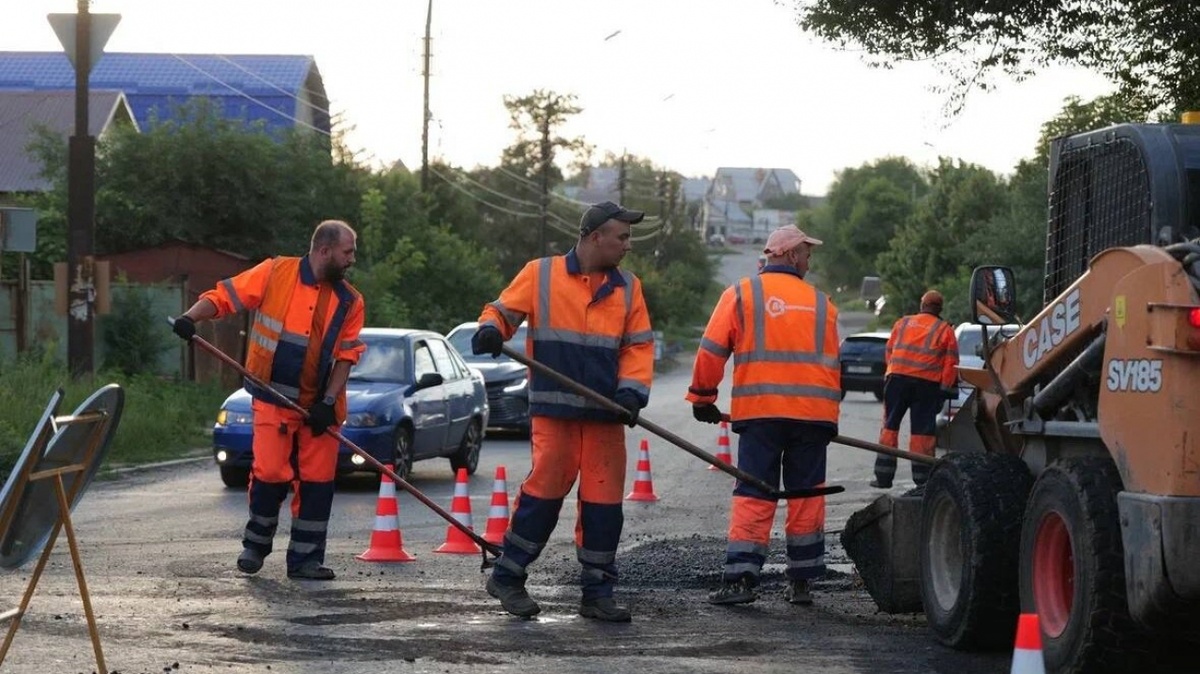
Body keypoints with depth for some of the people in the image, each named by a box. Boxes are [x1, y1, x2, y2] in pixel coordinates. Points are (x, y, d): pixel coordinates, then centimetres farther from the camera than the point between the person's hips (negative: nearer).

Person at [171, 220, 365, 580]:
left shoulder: (350, 302, 5)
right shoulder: (275, 273, -4)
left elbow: (347, 355, 1)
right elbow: (223, 296, -3)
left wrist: (329, 402, -10)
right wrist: (191, 317, -21)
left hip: (320, 405, 3)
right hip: (273, 399, -3)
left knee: (317, 481, 1)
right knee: (270, 474, -7)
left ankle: (306, 558, 10)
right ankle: (255, 546, 16)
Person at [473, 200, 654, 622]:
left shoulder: (628, 287, 12)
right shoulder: (541, 274, 2)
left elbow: (639, 346, 10)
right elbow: (503, 310, 5)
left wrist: (632, 392, -5)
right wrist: (490, 330, -18)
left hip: (605, 414, 4)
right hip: (553, 409, -4)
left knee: (604, 501, 3)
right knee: (544, 490, -7)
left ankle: (597, 593, 11)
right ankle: (507, 576, 8)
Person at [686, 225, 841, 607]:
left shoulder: (742, 294, 3)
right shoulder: (820, 303, 10)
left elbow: (712, 350, -1)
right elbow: (831, 364, 15)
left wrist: (702, 398, 10)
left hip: (759, 410, -1)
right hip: (812, 414, 1)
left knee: (753, 495, -1)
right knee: (805, 496, 10)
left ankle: (741, 578, -10)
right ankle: (802, 582, 12)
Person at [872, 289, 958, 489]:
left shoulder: (902, 323, 13)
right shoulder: (945, 330, 5)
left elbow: (889, 352, 17)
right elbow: (951, 362, -1)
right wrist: (946, 388, 3)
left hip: (897, 377, 2)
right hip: (927, 383, -2)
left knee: (890, 427, 8)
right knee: (922, 430, 2)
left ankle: (883, 476, 6)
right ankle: (922, 477, 1)